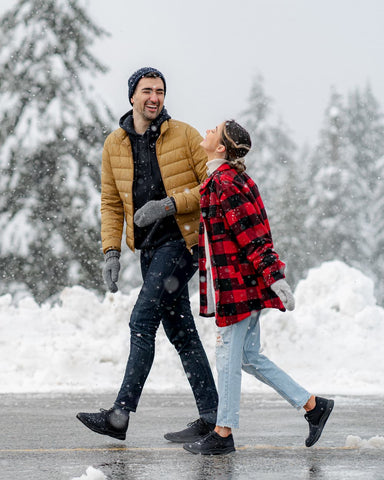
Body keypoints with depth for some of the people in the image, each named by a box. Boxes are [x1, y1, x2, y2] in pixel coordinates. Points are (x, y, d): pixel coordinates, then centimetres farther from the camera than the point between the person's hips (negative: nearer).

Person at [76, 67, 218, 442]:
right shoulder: (114, 145, 8)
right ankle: (210, 416, 13)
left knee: (142, 320, -14)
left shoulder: (184, 135, -6)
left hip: (182, 241, -6)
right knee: (180, 331, 8)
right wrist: (111, 251, 3)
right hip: (149, 247, 6)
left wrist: (171, 204, -18)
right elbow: (111, 203, 14)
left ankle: (121, 416, -13)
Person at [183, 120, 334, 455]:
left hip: (238, 285, -10)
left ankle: (223, 434, 7)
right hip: (247, 286, 10)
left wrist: (276, 277, -23)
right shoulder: (226, 179, 14)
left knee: (228, 357, -1)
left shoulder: (224, 184, -16)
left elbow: (251, 235, -21)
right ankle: (313, 405, 16)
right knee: (249, 357, 13)